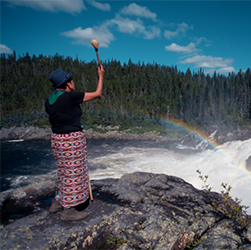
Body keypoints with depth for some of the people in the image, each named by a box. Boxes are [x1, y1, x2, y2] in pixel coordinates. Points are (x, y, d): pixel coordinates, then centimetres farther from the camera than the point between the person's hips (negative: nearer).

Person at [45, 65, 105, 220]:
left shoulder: (49, 101, 7)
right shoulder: (71, 96, -15)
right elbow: (98, 94, -7)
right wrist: (101, 76, 7)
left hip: (57, 139, 9)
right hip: (72, 139, -9)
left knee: (65, 172, 22)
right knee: (73, 174, 3)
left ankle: (57, 203, 32)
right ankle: (69, 211, 14)